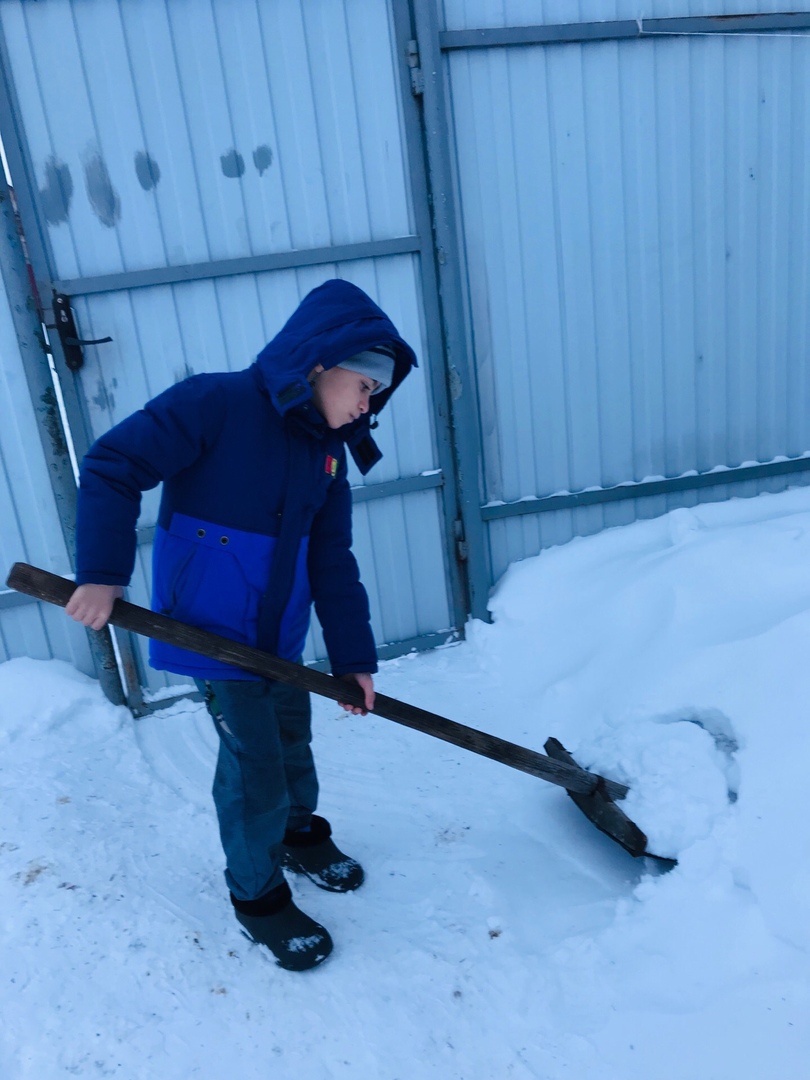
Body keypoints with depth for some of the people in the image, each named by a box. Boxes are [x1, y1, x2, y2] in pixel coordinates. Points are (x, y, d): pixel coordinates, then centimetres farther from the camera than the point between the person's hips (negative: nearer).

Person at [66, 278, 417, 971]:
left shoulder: (327, 451, 2)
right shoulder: (215, 404, -18)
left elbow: (333, 564, 3)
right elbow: (112, 468, -17)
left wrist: (353, 659, 1)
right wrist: (102, 572, -25)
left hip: (282, 633, 7)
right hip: (214, 628, -6)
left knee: (293, 740, 22)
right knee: (254, 763, 1)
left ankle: (300, 833, 49)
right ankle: (257, 895, 25)